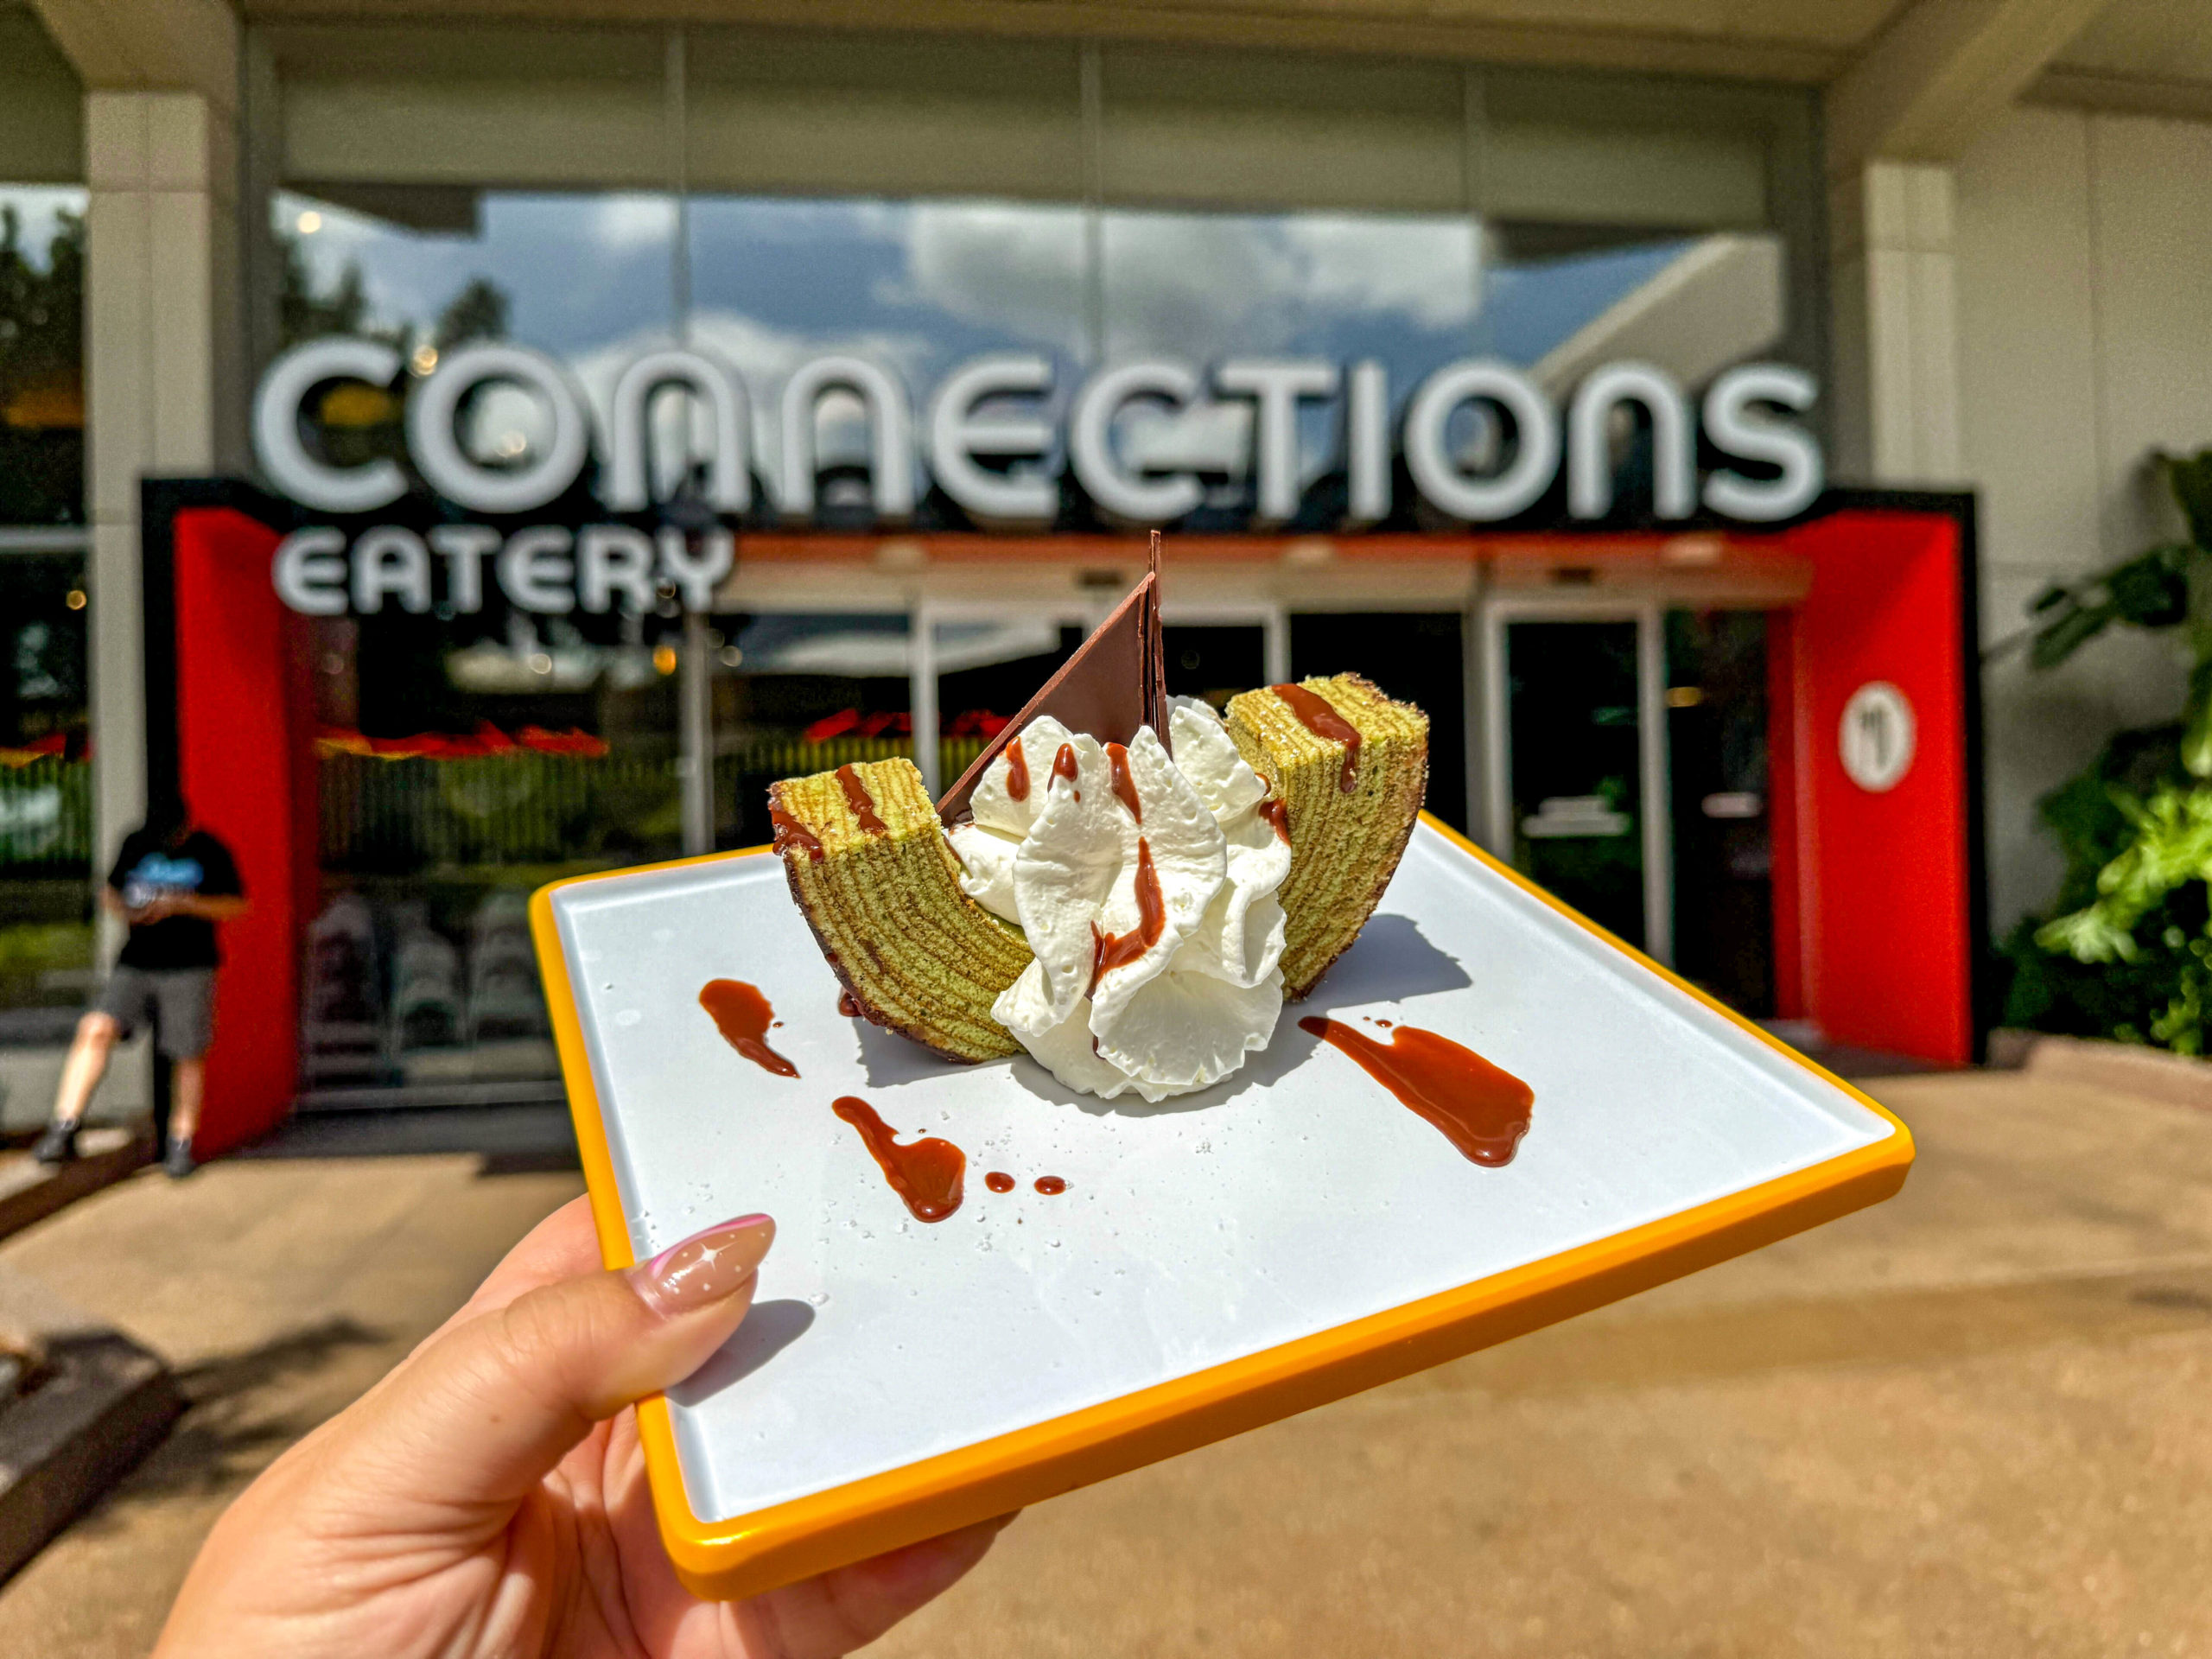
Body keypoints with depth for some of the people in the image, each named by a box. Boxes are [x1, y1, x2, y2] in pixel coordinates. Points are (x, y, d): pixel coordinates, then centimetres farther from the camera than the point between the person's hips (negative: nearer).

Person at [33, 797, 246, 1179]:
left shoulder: (210, 852, -1)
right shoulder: (136, 843, 9)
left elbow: (235, 906, -2)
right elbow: (109, 891, 18)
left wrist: (180, 904, -15)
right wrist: (124, 908, -5)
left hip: (190, 968, -3)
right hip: (135, 964, 3)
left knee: (188, 1056, -2)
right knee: (96, 1029, -17)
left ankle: (181, 1144, 15)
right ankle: (63, 1130, -12)